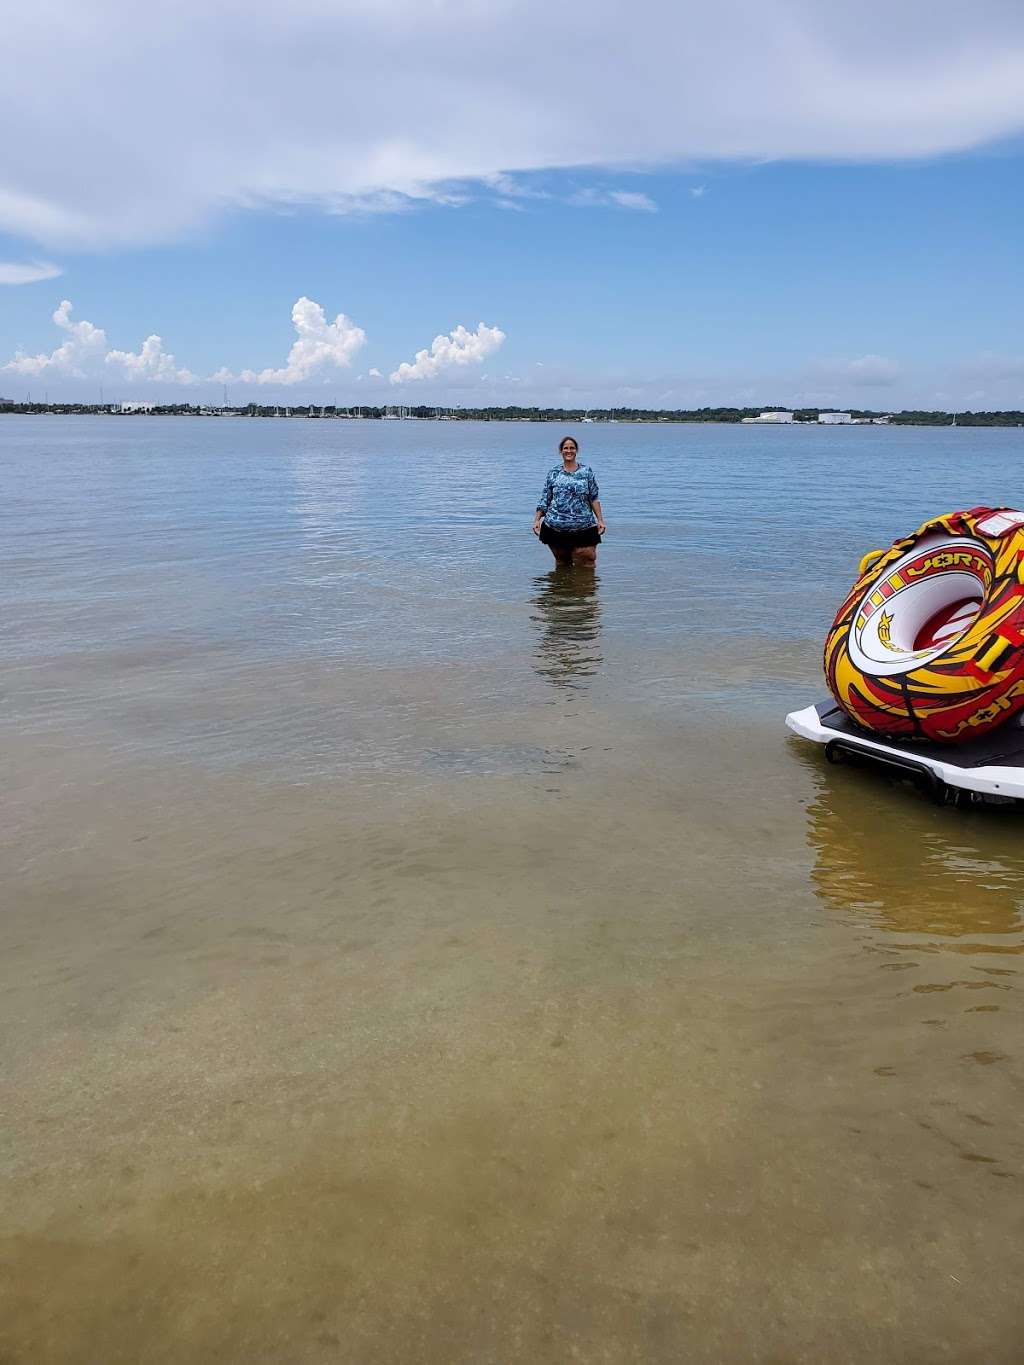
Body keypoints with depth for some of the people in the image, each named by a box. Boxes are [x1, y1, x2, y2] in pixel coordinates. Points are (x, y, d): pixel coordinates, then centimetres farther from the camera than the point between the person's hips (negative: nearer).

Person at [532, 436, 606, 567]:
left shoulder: (587, 471, 6)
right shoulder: (553, 473, 7)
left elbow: (594, 499, 6)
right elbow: (544, 500, 7)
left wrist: (600, 520, 0)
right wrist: (537, 520, -1)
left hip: (583, 526, -1)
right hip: (555, 526, 1)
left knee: (586, 564, -4)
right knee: (562, 563, 10)